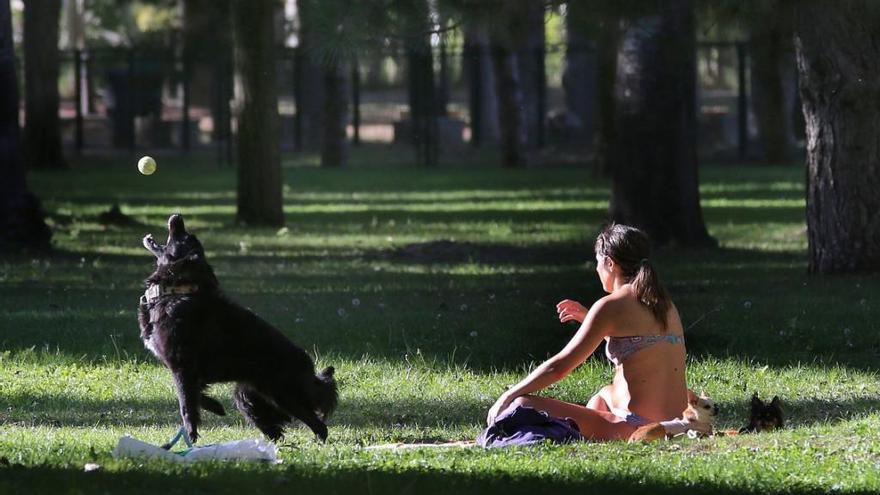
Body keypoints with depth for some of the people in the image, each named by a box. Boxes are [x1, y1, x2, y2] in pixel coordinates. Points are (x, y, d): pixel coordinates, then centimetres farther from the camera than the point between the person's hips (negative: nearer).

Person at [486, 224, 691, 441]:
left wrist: (506, 398, -2)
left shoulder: (610, 306, -8)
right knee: (605, 394, 43)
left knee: (521, 406, -10)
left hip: (635, 429, -9)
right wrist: (588, 318, 33)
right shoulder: (665, 305, 15)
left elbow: (558, 366, -10)